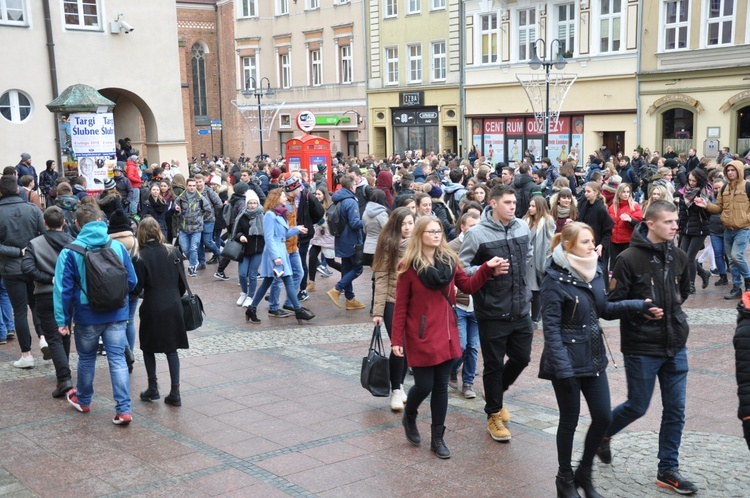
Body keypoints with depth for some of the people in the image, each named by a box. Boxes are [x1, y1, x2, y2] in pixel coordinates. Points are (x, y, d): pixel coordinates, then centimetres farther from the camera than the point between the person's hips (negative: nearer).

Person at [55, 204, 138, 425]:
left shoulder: (70, 252, -11)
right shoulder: (118, 247, -3)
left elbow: (63, 289, -11)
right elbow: (132, 281, 2)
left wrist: (62, 320, -4)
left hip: (87, 316, -1)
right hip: (116, 314, 1)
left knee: (86, 359, 18)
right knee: (118, 360, 2)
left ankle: (83, 401, 39)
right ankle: (124, 410, -4)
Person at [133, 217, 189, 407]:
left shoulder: (140, 258, -11)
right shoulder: (173, 252, -1)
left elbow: (137, 288, -10)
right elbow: (182, 280, 5)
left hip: (152, 309, -3)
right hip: (173, 306, 3)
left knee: (148, 348, 15)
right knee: (171, 348, 10)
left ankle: (153, 389, 19)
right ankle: (175, 393, 7)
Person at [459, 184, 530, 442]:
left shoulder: (523, 227, 2)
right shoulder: (477, 234, -15)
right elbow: (461, 268, -12)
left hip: (520, 310, 5)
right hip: (492, 312, -5)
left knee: (522, 358, 16)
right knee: (494, 364, 7)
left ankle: (496, 393, 43)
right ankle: (494, 414, 25)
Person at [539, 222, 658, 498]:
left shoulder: (593, 272, 4)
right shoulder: (555, 280, -17)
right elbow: (551, 327, -18)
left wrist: (638, 305, 3)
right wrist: (562, 368, -22)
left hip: (594, 358, 7)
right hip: (568, 360, -7)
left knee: (603, 417, 9)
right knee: (569, 420, 6)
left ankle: (584, 473, 29)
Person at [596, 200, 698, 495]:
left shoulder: (679, 256, 3)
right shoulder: (630, 258, -14)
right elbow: (613, 303, -12)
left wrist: (674, 304, 8)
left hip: (676, 346, 5)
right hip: (642, 348, -5)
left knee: (675, 410, 8)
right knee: (638, 407, 6)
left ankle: (668, 470, 20)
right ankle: (601, 431, 35)